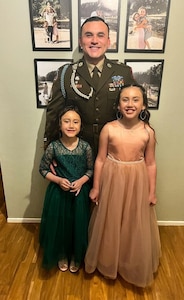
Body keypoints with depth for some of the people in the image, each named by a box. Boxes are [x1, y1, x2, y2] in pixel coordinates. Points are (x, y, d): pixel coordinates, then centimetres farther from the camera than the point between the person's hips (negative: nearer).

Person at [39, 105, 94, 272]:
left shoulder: (86, 147, -11)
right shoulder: (53, 147, -13)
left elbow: (91, 169, 0)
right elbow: (43, 169, -2)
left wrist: (81, 181, -16)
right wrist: (58, 180, -16)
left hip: (80, 192, 1)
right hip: (59, 192, 0)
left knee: (78, 226, 12)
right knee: (59, 225, 11)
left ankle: (76, 257, 40)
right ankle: (62, 256, 41)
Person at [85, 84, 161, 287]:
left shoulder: (148, 132, -8)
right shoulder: (109, 129, -12)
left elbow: (150, 163, -1)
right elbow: (100, 159, -5)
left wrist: (152, 192, 3)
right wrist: (96, 187, -1)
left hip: (137, 183, 1)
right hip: (112, 181, 0)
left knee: (135, 226, 17)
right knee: (110, 224, 17)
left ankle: (132, 265, 45)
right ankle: (108, 261, 45)